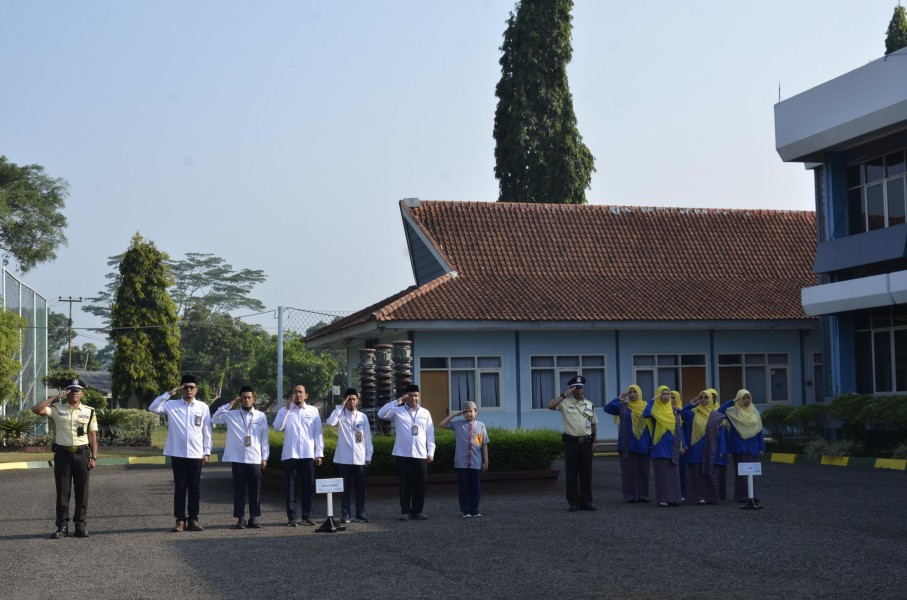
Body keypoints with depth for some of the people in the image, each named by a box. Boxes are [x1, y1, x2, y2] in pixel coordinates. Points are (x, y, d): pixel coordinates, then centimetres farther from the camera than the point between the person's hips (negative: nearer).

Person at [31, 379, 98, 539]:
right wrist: (55, 398, -8)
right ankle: (62, 526, 7)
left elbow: (93, 437, 6)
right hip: (62, 454, 0)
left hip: (82, 454, 1)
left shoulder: (89, 412, 8)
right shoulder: (57, 409, 5)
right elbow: (36, 409, -11)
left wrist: (94, 457, -1)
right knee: (62, 491, 2)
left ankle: (80, 525, 11)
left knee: (82, 491, 3)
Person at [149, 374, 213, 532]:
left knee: (195, 487, 4)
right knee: (179, 487, 2)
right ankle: (180, 520, 6)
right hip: (178, 453, 0)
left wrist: (207, 452, 1)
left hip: (196, 454, 1)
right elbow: (153, 408, -10)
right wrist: (169, 393, -11)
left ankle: (193, 519, 11)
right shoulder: (172, 405, 3)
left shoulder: (203, 407, 4)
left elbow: (207, 431, 5)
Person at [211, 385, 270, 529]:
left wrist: (265, 457, 3)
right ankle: (241, 518, 7)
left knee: (255, 490, 3)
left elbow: (264, 438, 8)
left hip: (255, 459, 0)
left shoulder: (261, 416, 7)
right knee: (239, 490, 2)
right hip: (237, 459, 0)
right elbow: (214, 419, -6)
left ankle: (254, 518, 10)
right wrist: (229, 404, -5)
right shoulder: (231, 415, 6)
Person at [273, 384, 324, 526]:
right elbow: (277, 427, -9)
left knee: (308, 487, 3)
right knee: (291, 486, 1)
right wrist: (287, 409, -13)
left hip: (308, 455, 1)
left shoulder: (313, 411, 8)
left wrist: (319, 453, 1)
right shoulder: (284, 410, 6)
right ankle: (292, 517, 4)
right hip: (290, 455, -1)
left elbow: (318, 433, 7)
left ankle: (307, 517, 10)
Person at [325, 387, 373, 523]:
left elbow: (367, 438, 10)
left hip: (360, 459, 2)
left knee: (361, 488, 4)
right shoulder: (340, 415, 1)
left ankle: (360, 514, 12)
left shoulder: (363, 417, 9)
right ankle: (345, 515, 8)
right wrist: (340, 406, -16)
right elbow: (330, 422, -22)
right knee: (345, 487, 2)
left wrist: (368, 456, 6)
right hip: (344, 459, -2)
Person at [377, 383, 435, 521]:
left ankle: (417, 511, 11)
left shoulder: (425, 413, 12)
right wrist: (397, 402, -12)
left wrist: (431, 452, 3)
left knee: (420, 485, 4)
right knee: (405, 484, -1)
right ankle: (405, 512, 5)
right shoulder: (398, 411, 4)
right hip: (403, 454, -2)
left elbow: (430, 434, 10)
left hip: (421, 454, 2)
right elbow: (381, 414, -12)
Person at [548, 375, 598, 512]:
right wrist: (565, 394, -15)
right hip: (571, 442, -3)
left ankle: (586, 501, 12)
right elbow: (550, 405, -17)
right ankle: (574, 502, 4)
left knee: (586, 473, 5)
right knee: (572, 473, -1)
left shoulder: (589, 405, 12)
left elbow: (594, 423, 19)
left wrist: (593, 440, 13)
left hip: (586, 442, 3)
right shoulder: (565, 403, 0)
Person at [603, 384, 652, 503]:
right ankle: (630, 496, 3)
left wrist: (652, 442, -3)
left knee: (643, 470, 2)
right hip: (628, 444, 0)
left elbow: (652, 424, 5)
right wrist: (618, 399, -14)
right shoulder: (623, 407, 6)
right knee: (629, 471, 0)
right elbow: (607, 408, -3)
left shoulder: (646, 406, 6)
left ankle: (643, 495, 9)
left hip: (643, 444, 0)